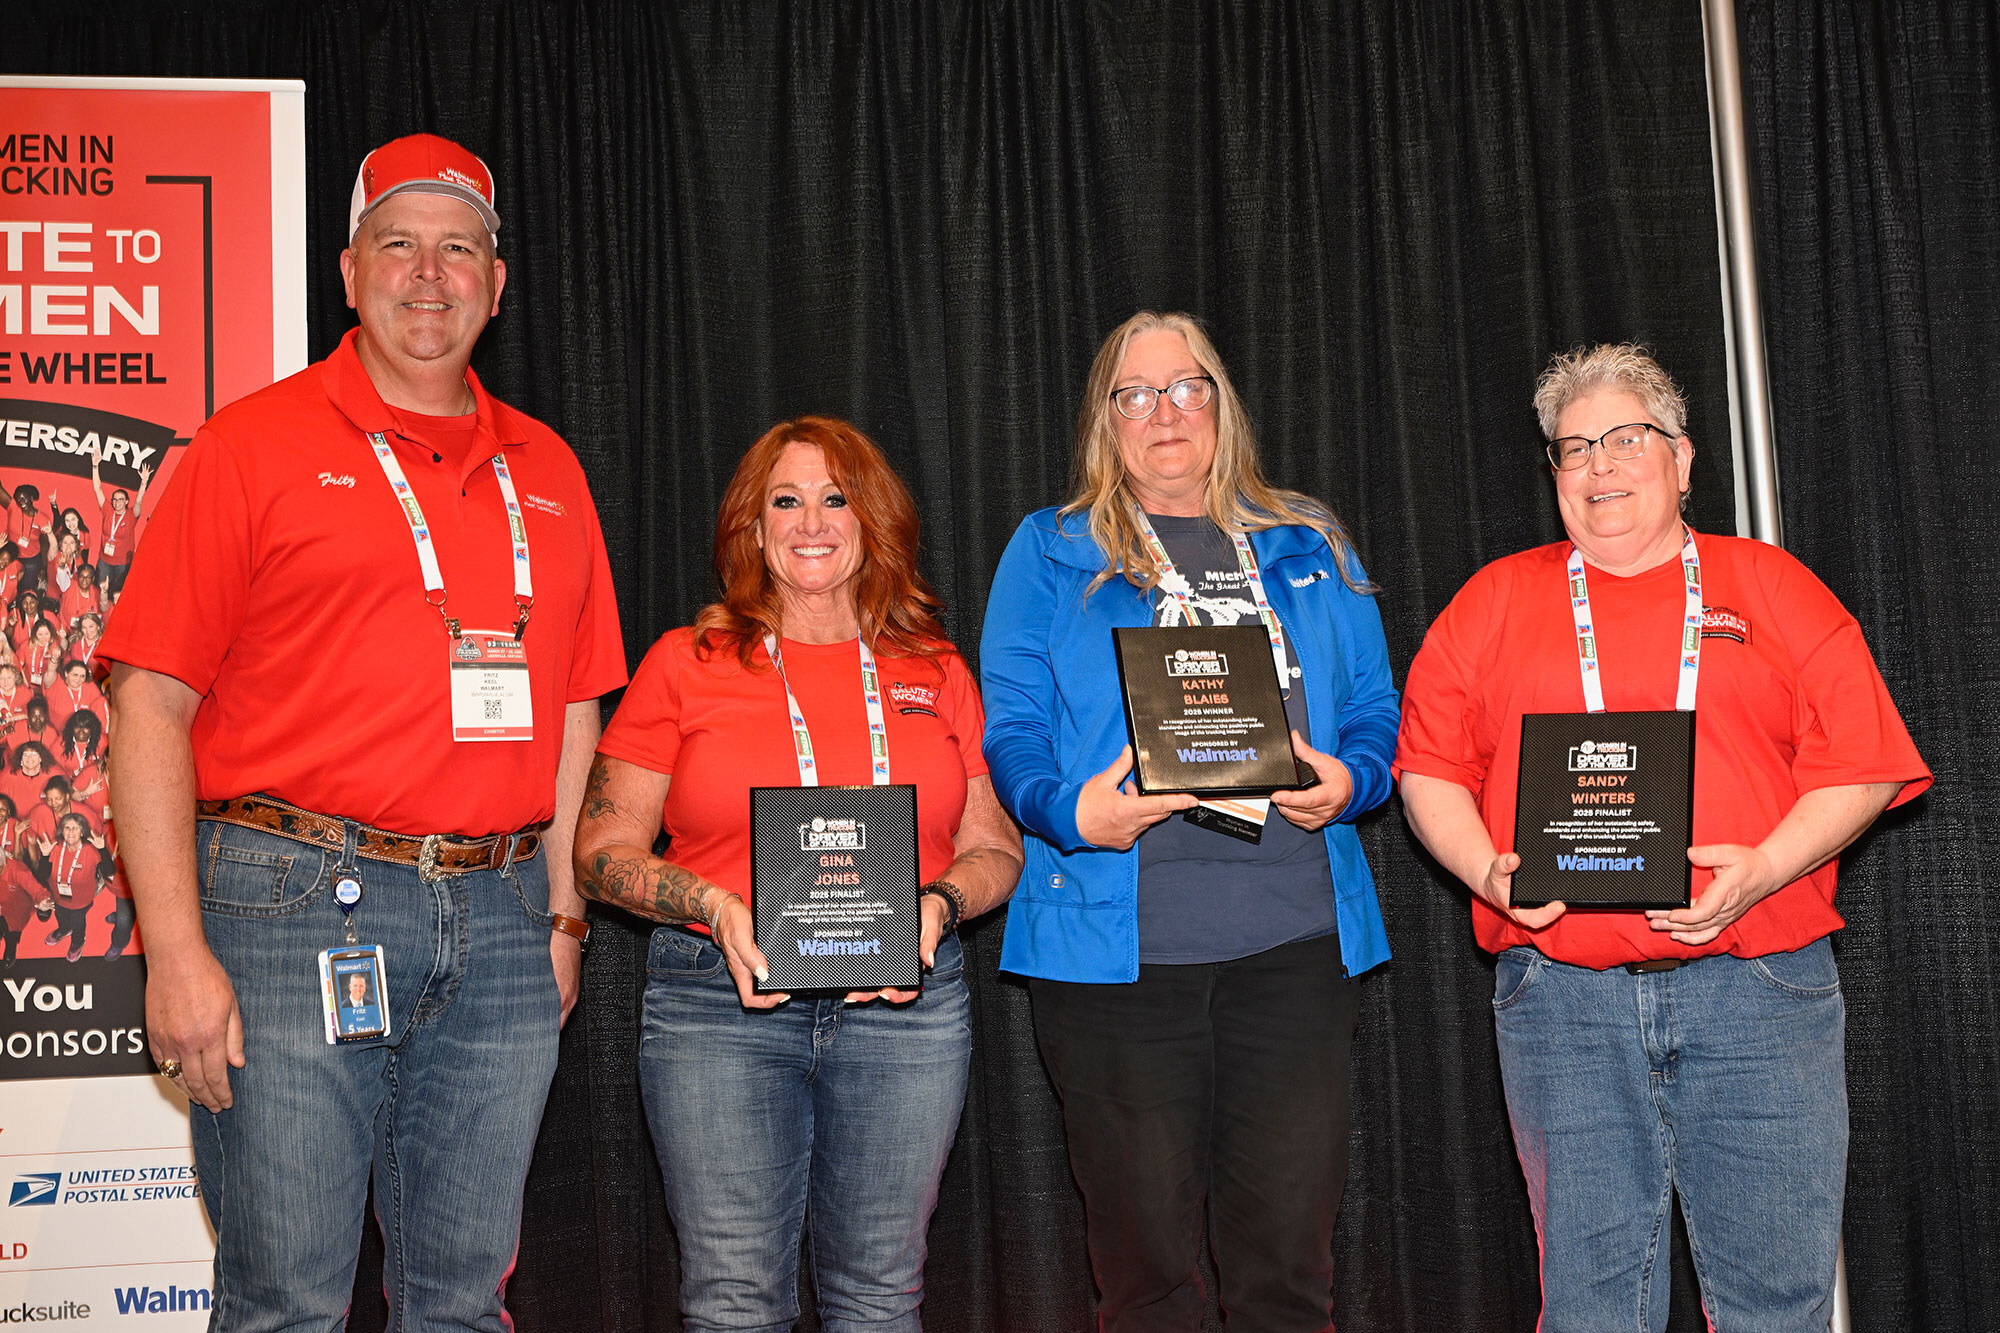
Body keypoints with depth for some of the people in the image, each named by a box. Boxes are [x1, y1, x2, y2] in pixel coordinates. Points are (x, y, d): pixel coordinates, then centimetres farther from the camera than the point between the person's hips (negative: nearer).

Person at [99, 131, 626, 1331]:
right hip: (297, 907, -4)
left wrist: (561, 915, 9)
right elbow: (150, 703, -5)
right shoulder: (254, 446, 1)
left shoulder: (546, 470, 15)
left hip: (498, 922, 4)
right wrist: (177, 951, -11)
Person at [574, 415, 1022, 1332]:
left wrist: (938, 905, -7)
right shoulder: (684, 665, 6)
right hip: (719, 1003, -1)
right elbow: (603, 850, 4)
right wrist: (714, 907, -13)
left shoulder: (935, 673, 12)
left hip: (907, 1003, 2)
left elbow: (995, 847, 14)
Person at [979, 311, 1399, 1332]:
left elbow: (1374, 709, 15)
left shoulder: (1307, 548, 17)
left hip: (1292, 937, 2)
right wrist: (1070, 814, -16)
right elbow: (1011, 727, 3)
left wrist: (1348, 780, -7)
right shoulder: (1052, 552, 11)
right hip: (1116, 944, -2)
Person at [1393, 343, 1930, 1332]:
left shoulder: (1770, 587, 11)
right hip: (1561, 990, 1)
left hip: (1757, 985, 0)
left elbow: (1858, 763, 4)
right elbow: (1429, 768, 11)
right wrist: (1488, 870, -7)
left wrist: (1761, 869, -12)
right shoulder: (1494, 602, 14)